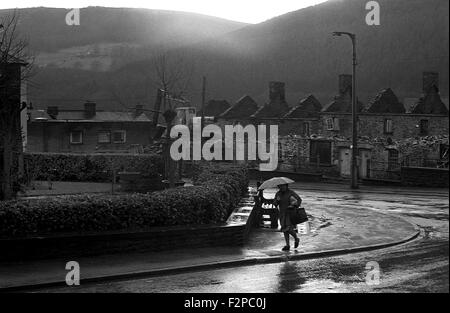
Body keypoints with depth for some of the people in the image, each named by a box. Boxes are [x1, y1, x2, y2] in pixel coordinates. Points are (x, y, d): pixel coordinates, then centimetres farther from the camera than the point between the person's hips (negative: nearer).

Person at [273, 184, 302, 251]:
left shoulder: (291, 193, -8)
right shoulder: (278, 194, 7)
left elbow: (299, 199, -8)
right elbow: (274, 203, 6)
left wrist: (294, 206, -22)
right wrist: (277, 200, -16)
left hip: (291, 213, -5)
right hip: (282, 214, 5)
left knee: (289, 229, -13)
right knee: (285, 230, 4)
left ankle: (296, 239, 13)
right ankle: (287, 245, 11)